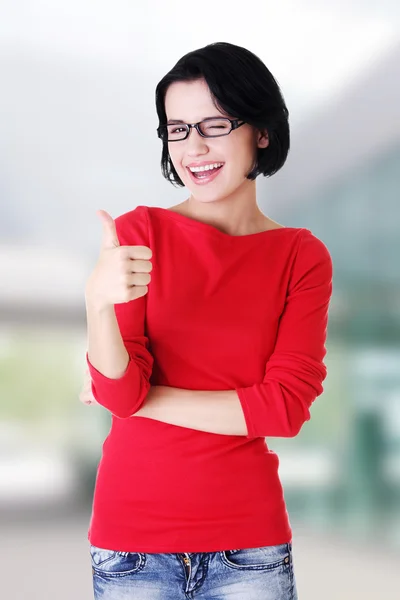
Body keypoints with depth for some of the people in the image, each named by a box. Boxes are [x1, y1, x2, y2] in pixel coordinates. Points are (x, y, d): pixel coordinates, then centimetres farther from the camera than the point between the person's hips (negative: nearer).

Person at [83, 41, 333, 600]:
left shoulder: (304, 256, -2)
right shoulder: (138, 232, -4)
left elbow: (287, 407, -9)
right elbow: (119, 392, -11)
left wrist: (139, 397, -11)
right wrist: (98, 301, -31)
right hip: (132, 530, 0)